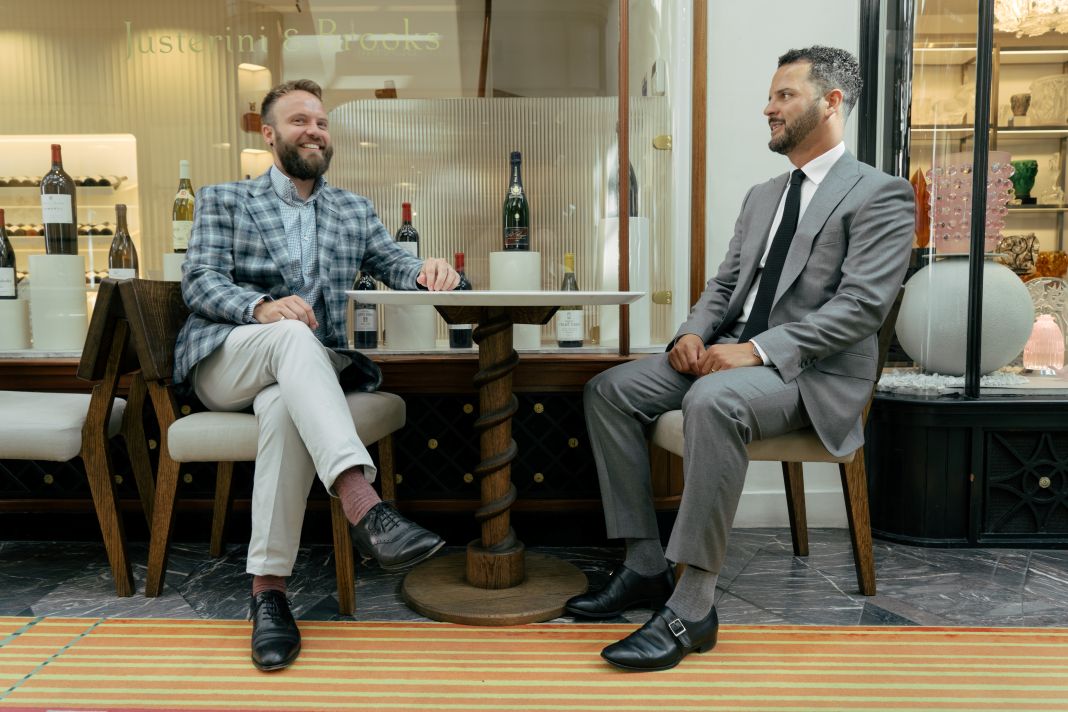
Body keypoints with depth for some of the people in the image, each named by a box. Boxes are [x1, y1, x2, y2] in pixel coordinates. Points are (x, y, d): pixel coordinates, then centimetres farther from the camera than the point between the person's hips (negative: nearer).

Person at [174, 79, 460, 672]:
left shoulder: (355, 212, 22)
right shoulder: (223, 200, 14)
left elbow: (397, 267, 11)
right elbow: (199, 281, 0)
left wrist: (430, 271, -16)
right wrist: (263, 307, -23)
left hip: (305, 369, 2)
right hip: (223, 359, -1)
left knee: (285, 406, -36)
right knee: (293, 334, -37)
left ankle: (268, 588, -33)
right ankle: (364, 507, -52)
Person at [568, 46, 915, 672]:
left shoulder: (880, 195, -3)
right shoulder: (762, 196, 22)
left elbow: (862, 306, -15)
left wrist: (757, 350, -23)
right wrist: (695, 332, -3)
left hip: (813, 373, -8)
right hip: (733, 353, 8)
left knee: (713, 400, -38)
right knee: (610, 391, -8)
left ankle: (693, 608, -30)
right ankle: (646, 567, -5)